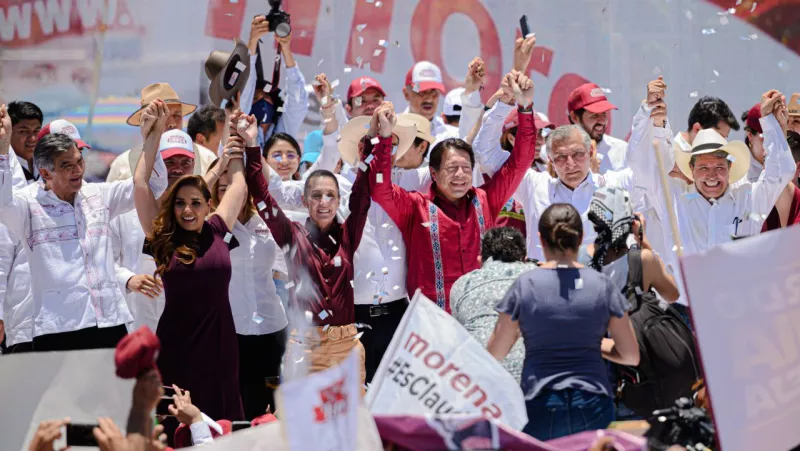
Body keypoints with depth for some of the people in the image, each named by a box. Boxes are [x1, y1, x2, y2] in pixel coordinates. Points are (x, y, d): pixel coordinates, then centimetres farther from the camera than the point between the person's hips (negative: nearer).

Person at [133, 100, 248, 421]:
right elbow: (140, 183, -3)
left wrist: (241, 146, 17)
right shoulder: (162, 238, -1)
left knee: (221, 414, 10)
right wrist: (154, 135, -4)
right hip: (177, 342, -2)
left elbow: (238, 186, 14)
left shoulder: (217, 231, 3)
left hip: (218, 339, 2)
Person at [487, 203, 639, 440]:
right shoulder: (603, 285, -1)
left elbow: (495, 354, 4)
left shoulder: (524, 286, -5)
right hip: (593, 407, 2)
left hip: (541, 409, -1)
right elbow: (631, 356, 4)